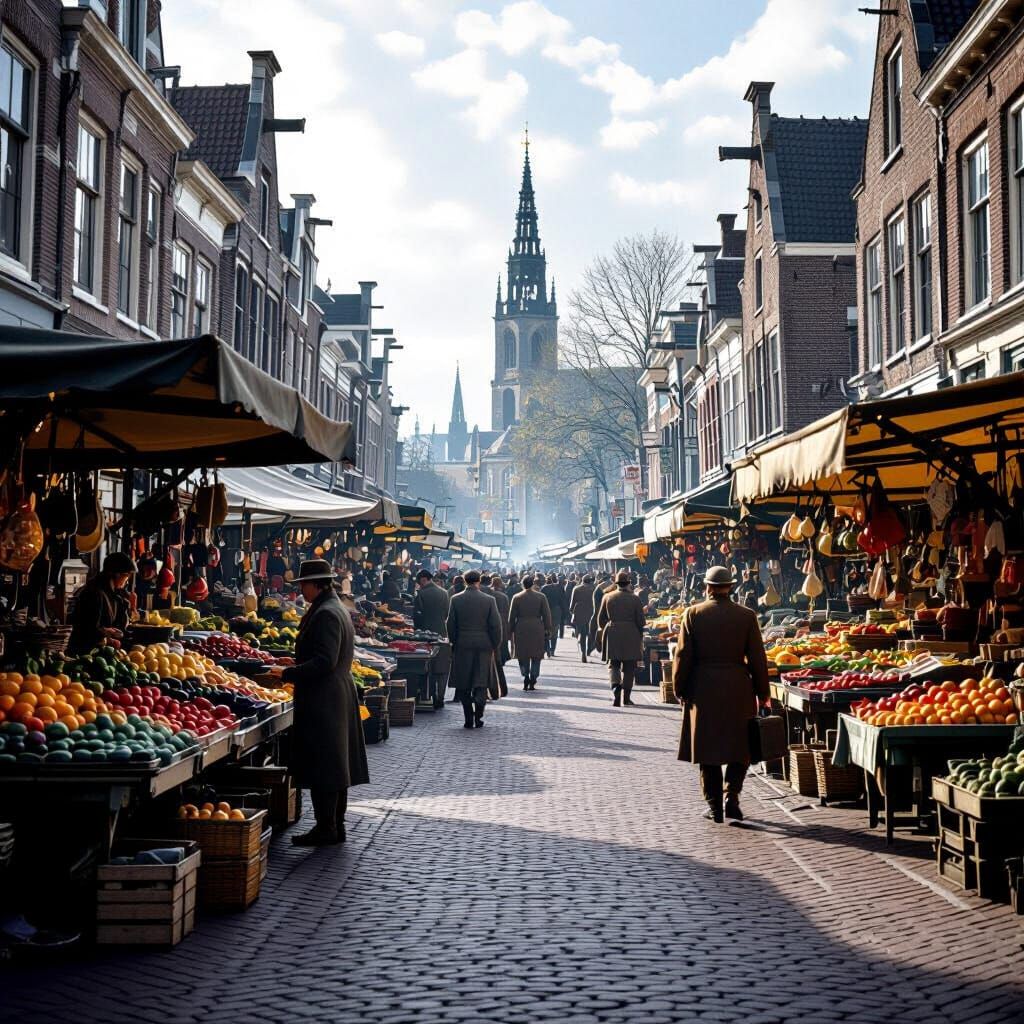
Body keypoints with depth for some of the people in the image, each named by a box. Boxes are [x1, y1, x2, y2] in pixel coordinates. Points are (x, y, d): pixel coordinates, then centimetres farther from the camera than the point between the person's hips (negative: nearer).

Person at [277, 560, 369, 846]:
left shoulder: (325, 614, -17)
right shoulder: (337, 609, 15)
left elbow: (324, 661, -24)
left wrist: (287, 674, -21)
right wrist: (297, 664, 20)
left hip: (322, 701, -11)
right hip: (340, 696, 11)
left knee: (321, 767, -5)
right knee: (335, 765, 14)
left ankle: (325, 829, -1)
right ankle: (335, 826, 21)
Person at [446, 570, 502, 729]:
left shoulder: (456, 600, -3)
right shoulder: (489, 600, -5)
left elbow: (451, 625, 0)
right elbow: (495, 625, -5)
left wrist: (454, 643, 12)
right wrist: (495, 646, 7)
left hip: (462, 647, 0)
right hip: (484, 646, 0)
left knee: (463, 686, 8)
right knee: (481, 683, 7)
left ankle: (469, 719, 5)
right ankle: (478, 717, -7)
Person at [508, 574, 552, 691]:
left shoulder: (516, 598, 0)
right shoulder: (541, 597, 0)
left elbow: (512, 616, 3)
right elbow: (546, 615, 1)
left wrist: (511, 630, 11)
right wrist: (547, 629, 8)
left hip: (521, 630, 0)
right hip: (537, 629, 0)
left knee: (523, 655, 9)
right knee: (536, 656, 9)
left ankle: (525, 676, -7)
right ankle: (532, 681, 4)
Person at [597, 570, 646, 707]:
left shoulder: (607, 597, 1)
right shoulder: (634, 599, -6)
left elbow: (601, 619, 7)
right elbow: (640, 620, -3)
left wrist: (604, 631, 22)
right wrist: (640, 636, 11)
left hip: (612, 636, 2)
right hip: (631, 636, -2)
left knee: (613, 664, 10)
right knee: (628, 667, 7)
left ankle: (616, 685, -18)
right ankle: (626, 697, 10)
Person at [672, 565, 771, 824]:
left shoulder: (693, 614, -3)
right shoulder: (746, 616, -3)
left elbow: (683, 656, -3)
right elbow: (757, 658, -1)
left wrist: (680, 690, 7)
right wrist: (762, 692, 9)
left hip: (702, 688, 0)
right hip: (738, 688, 0)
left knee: (707, 747, 9)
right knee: (740, 747, 12)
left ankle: (714, 805, 10)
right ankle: (731, 797, -3)